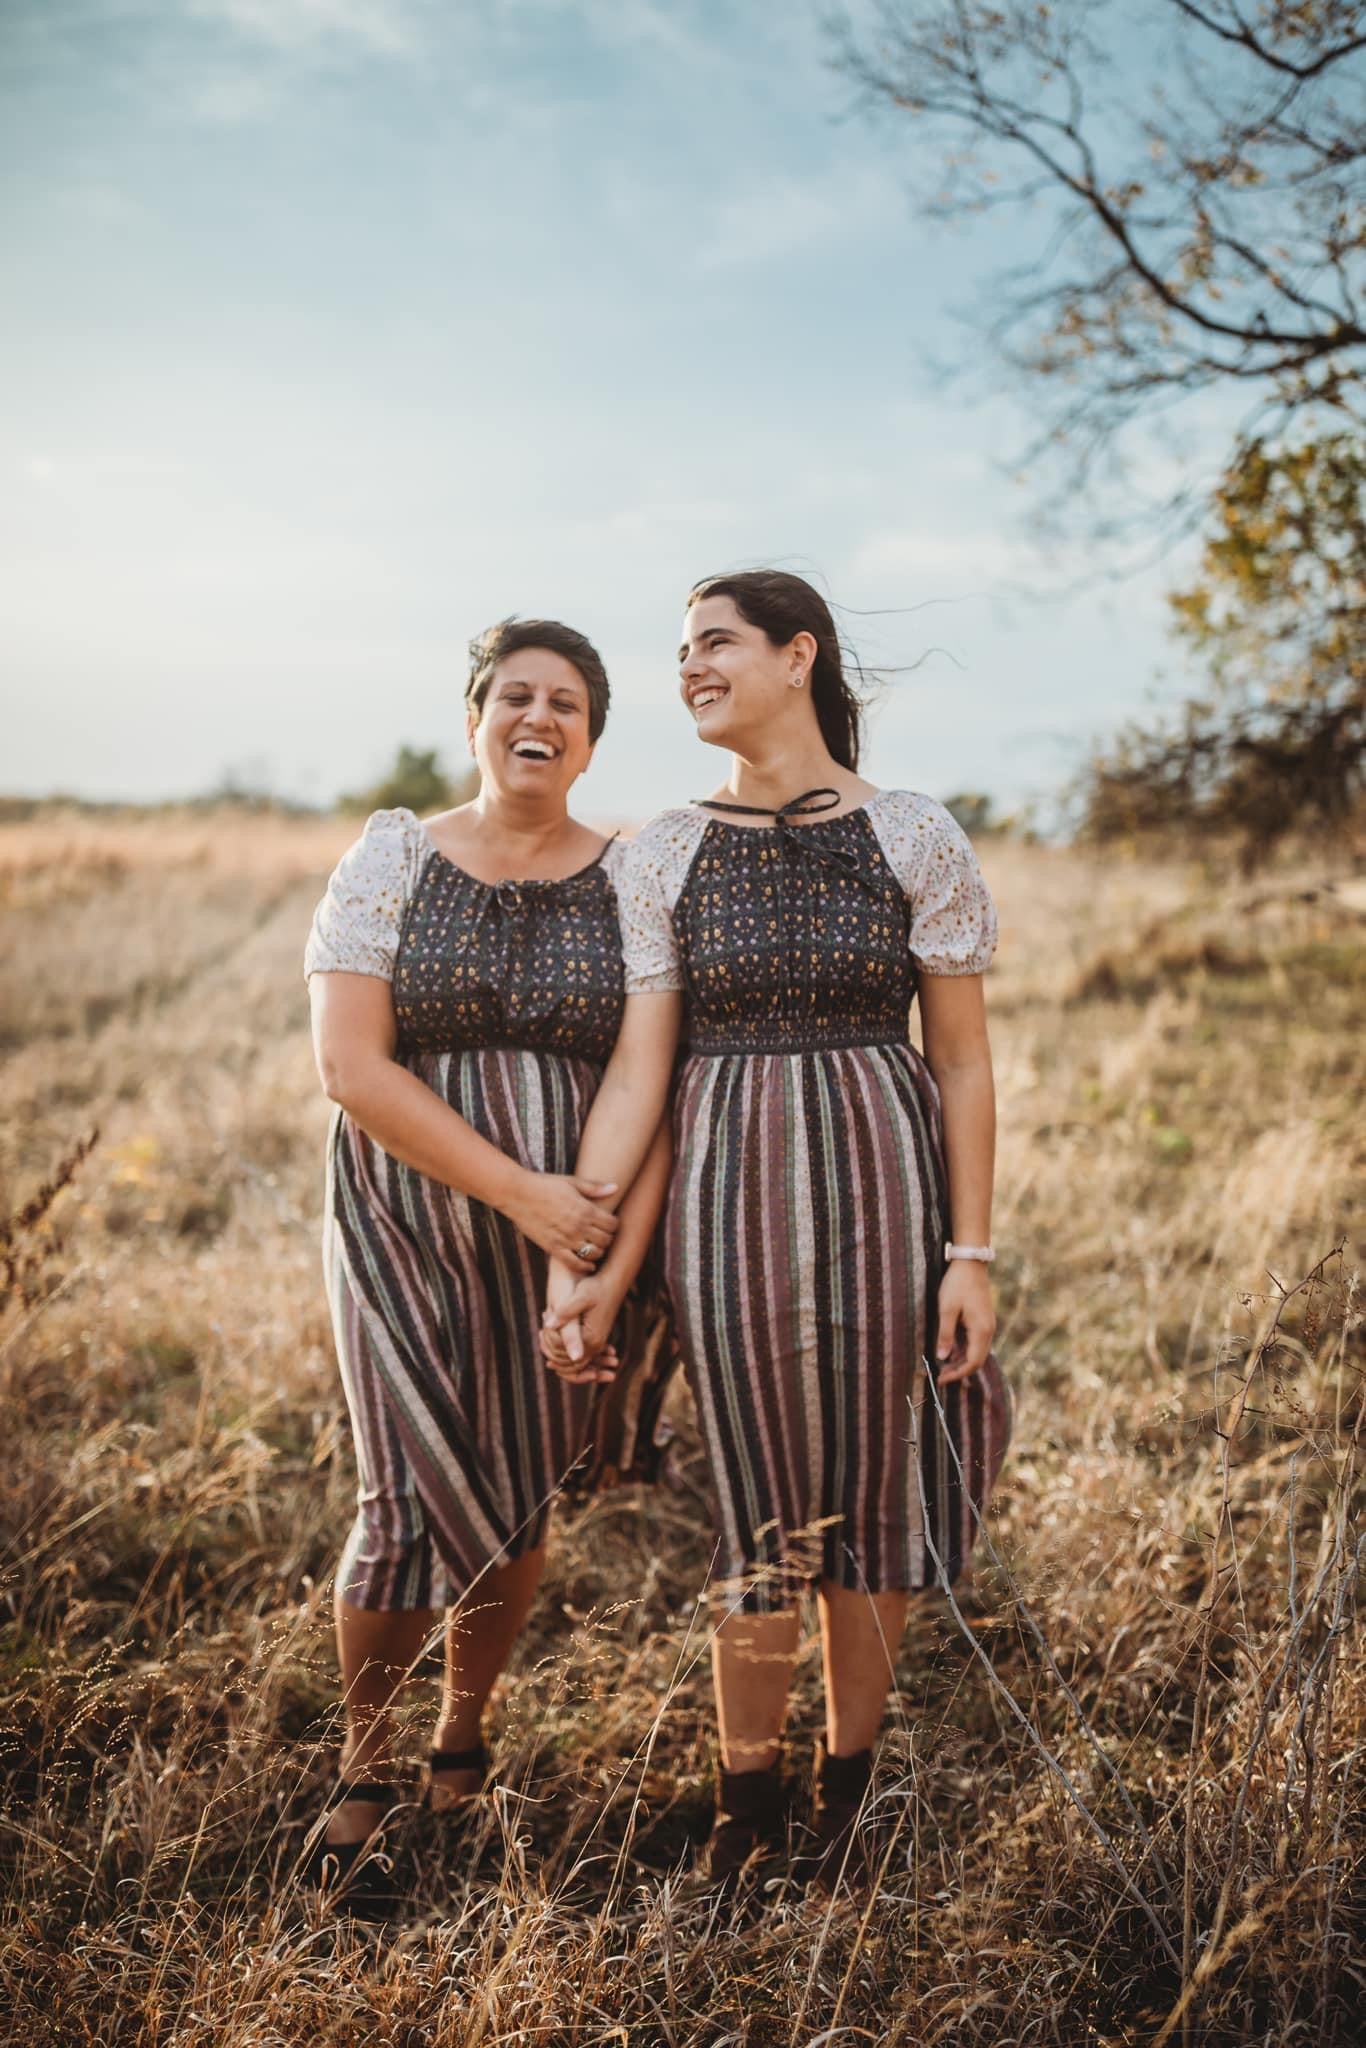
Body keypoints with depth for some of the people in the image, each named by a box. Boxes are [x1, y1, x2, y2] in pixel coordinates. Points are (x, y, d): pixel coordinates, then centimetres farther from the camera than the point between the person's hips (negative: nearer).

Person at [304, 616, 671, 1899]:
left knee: (519, 1504, 10)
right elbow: (350, 1068, -11)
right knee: (417, 1507, -6)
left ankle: (462, 1736, 35)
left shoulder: (630, 882, 0)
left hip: (571, 1233, 1)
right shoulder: (390, 859, -2)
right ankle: (362, 1760, 19)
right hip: (406, 1225, -1)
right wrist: (519, 1189, -17)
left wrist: (615, 1266, -14)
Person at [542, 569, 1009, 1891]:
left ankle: (849, 1780, 29)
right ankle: (746, 1794, 27)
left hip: (881, 1181, -1)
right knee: (761, 1503, 7)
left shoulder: (915, 840, -2)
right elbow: (634, 1070, -1)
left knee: (873, 1487, 9)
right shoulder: (666, 854, 2)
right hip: (726, 1188, 1)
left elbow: (964, 1061, 0)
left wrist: (970, 1252, -3)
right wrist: (575, 1256, -8)